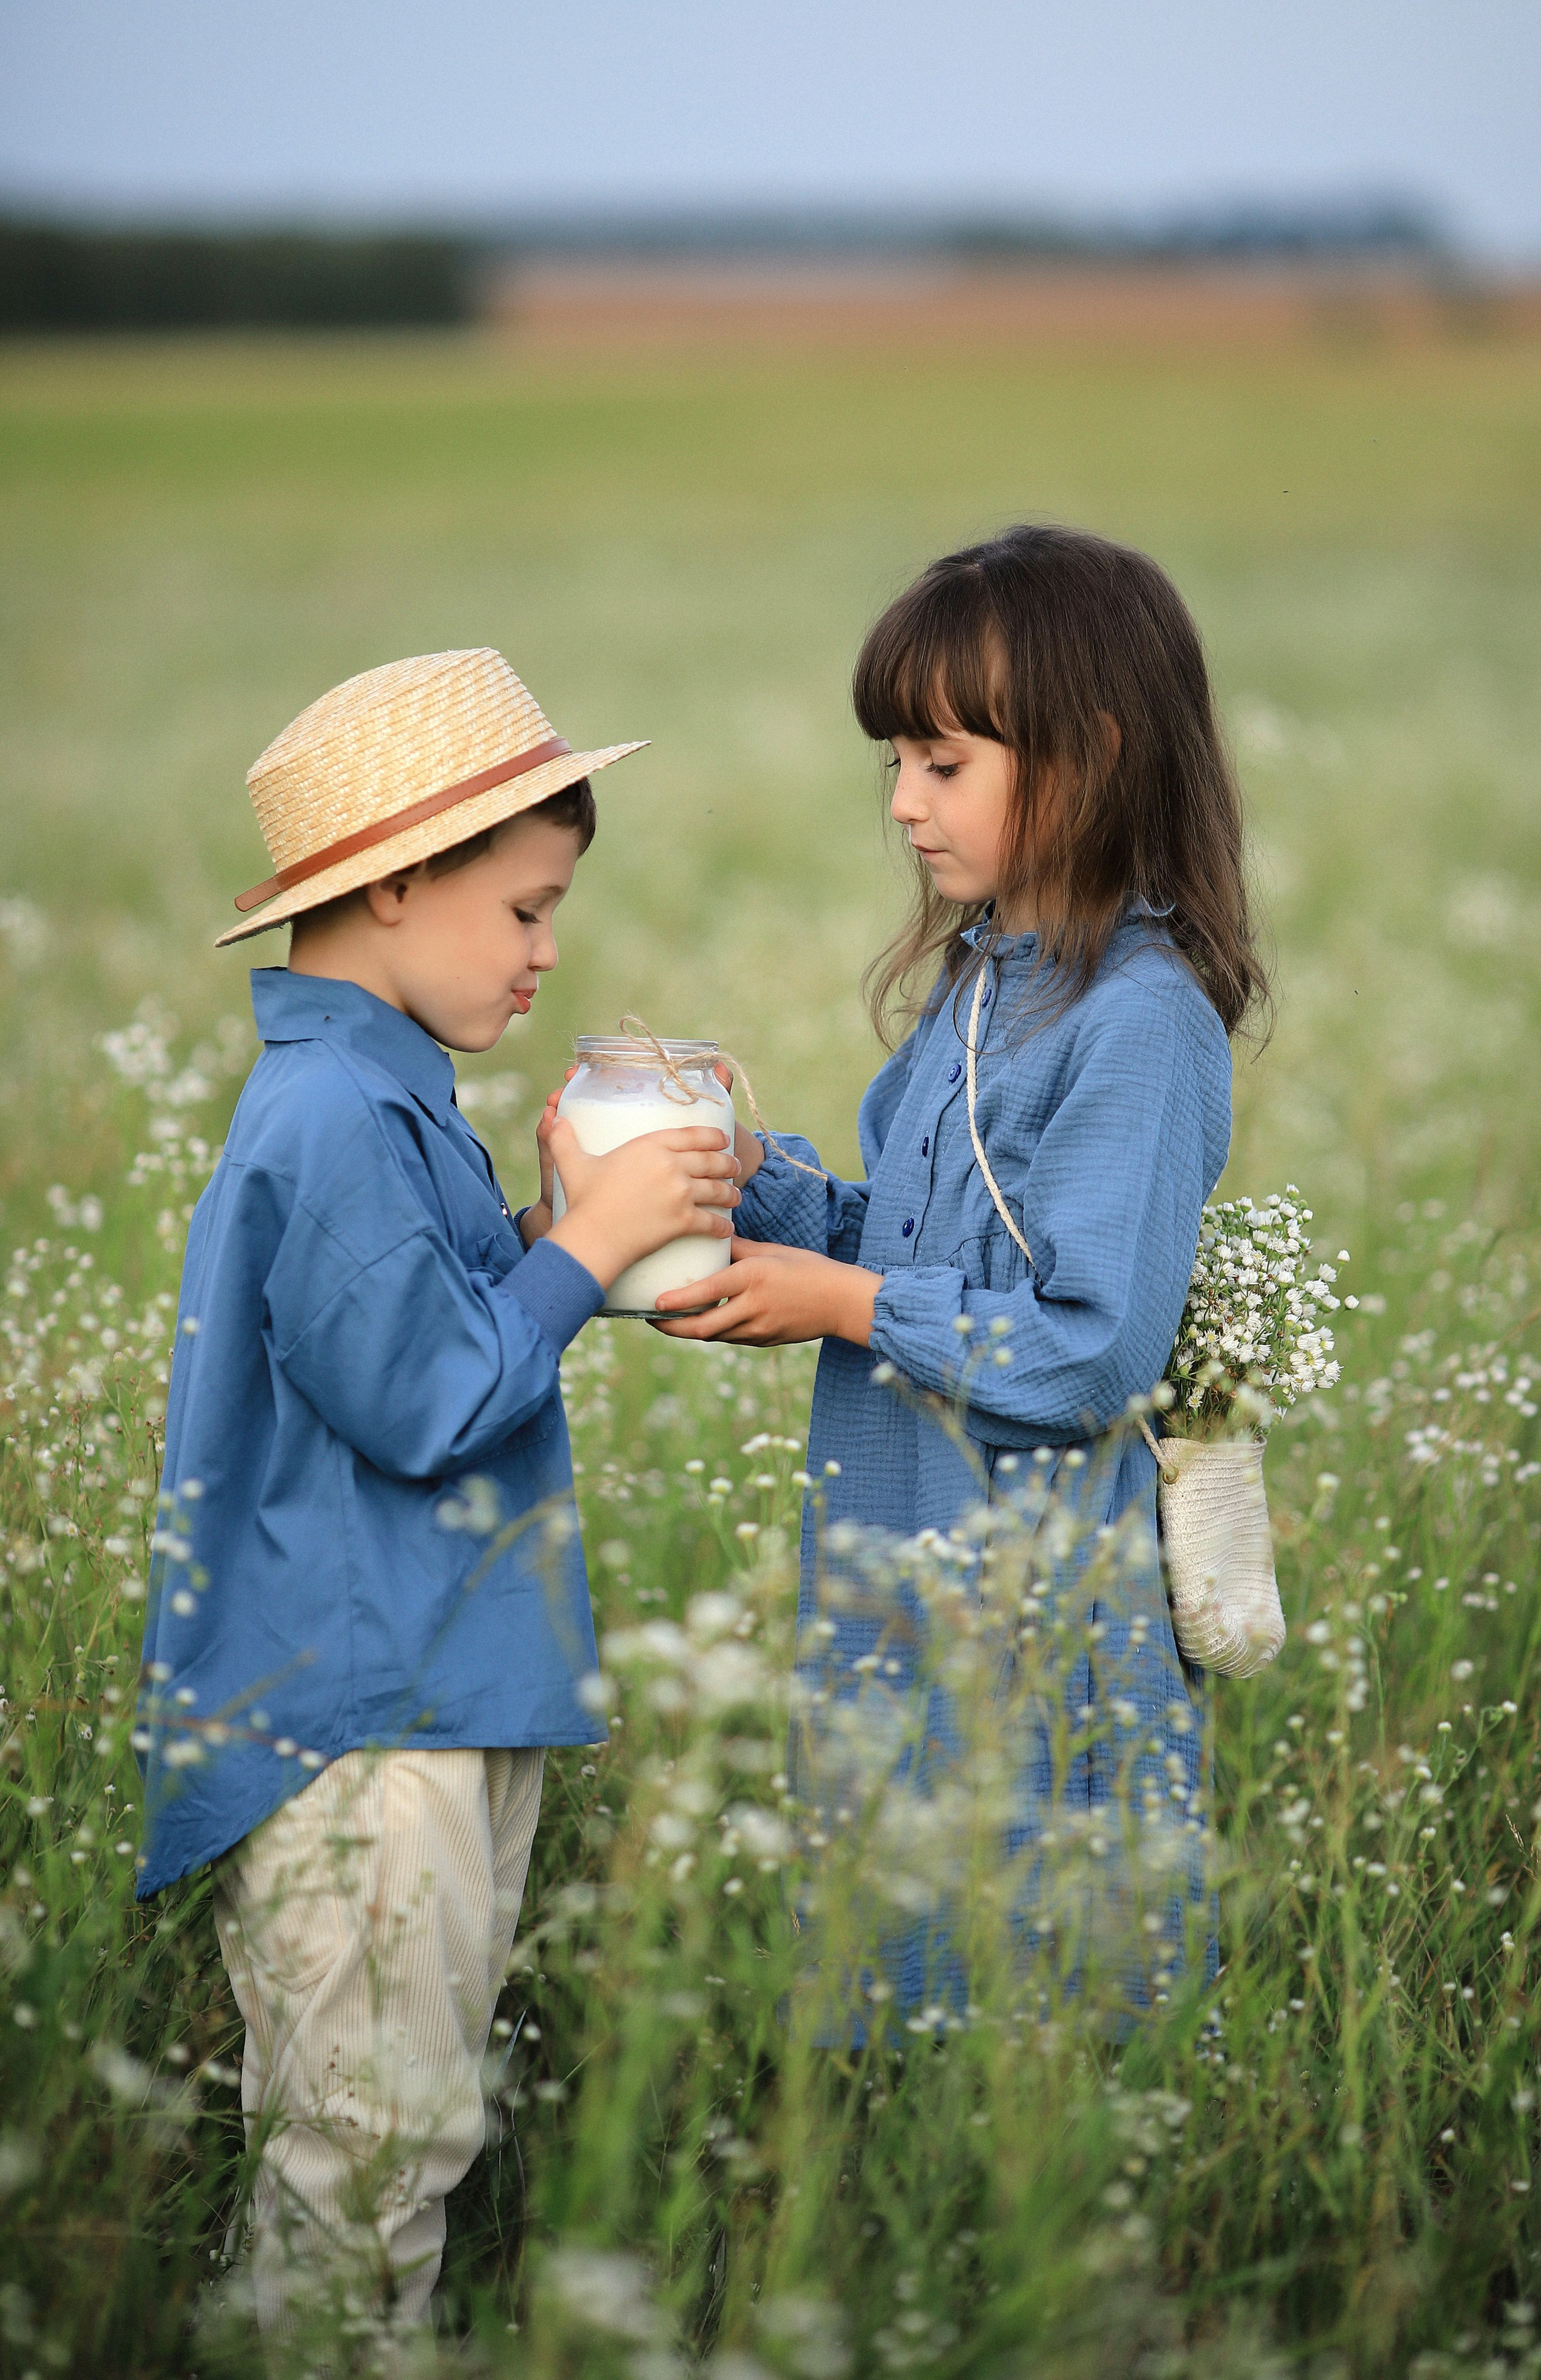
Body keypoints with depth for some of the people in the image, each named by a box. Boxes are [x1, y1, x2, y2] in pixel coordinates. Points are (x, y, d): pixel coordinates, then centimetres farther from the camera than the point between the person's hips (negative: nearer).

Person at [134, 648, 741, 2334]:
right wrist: (587, 1245, -13)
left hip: (439, 1694, 11)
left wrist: (571, 1229, 6)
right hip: (358, 1726, -11)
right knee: (375, 2150, -2)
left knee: (407, 2126, 17)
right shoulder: (336, 1122, -20)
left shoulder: (377, 1100, 13)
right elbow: (424, 1401, -21)